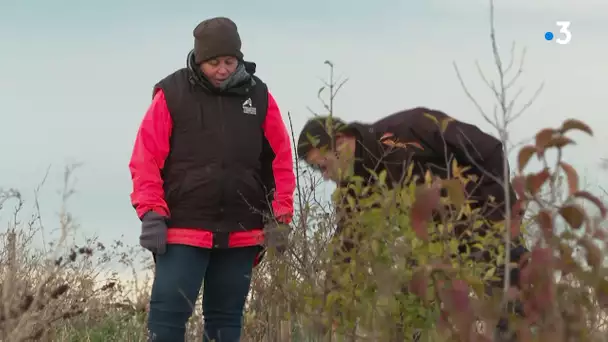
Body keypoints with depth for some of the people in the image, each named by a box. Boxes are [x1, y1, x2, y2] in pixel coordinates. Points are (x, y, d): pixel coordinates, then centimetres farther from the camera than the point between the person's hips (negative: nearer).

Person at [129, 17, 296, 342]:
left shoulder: (259, 96, 5)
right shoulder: (171, 94, -4)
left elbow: (281, 161, 8)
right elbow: (146, 159, -4)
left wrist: (280, 218, 3)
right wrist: (151, 214, -11)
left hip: (241, 235, 3)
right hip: (183, 231, -3)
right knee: (167, 314, -8)